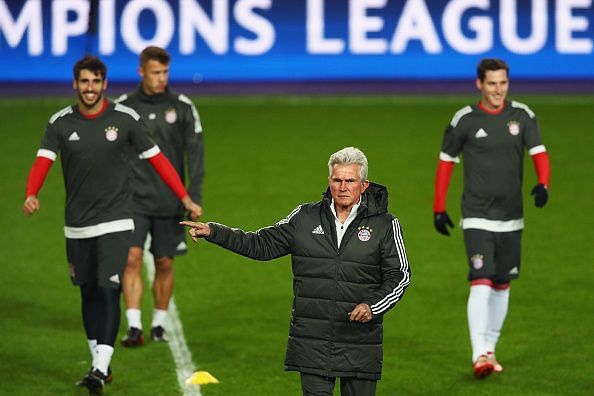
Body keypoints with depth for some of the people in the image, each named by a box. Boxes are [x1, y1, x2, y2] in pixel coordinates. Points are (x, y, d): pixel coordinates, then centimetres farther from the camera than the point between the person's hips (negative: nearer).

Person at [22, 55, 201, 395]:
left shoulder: (125, 119, -5)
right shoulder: (61, 123, 0)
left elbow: (157, 159, 1)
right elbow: (43, 161, -10)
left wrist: (185, 198, -3)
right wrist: (31, 195, -30)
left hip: (115, 222, -3)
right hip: (77, 224, 3)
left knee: (109, 291, -13)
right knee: (89, 293, 11)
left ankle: (101, 368, -14)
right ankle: (99, 365, 22)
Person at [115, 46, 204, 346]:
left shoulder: (182, 107, 1)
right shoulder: (122, 108, 1)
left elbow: (195, 152, 0)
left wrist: (195, 197, -7)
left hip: (169, 203, 1)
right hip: (134, 200, -1)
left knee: (164, 263, 6)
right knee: (132, 258, -13)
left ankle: (159, 324, 20)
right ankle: (134, 326, -12)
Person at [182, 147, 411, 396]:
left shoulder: (385, 226, 1)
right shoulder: (305, 218, 8)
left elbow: (399, 275, 2)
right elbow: (262, 244, 14)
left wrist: (372, 306, -15)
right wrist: (213, 232, 6)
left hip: (360, 343, -1)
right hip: (312, 341, 1)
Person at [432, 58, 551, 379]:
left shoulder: (522, 115, 2)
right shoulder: (464, 120, -5)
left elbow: (539, 154, -1)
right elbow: (446, 162, 5)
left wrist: (543, 185, -22)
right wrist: (439, 208, 4)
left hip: (511, 217, 4)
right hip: (477, 217, -4)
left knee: (502, 286, 11)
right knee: (481, 283, -16)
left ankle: (490, 350, 24)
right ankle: (479, 355, -19)